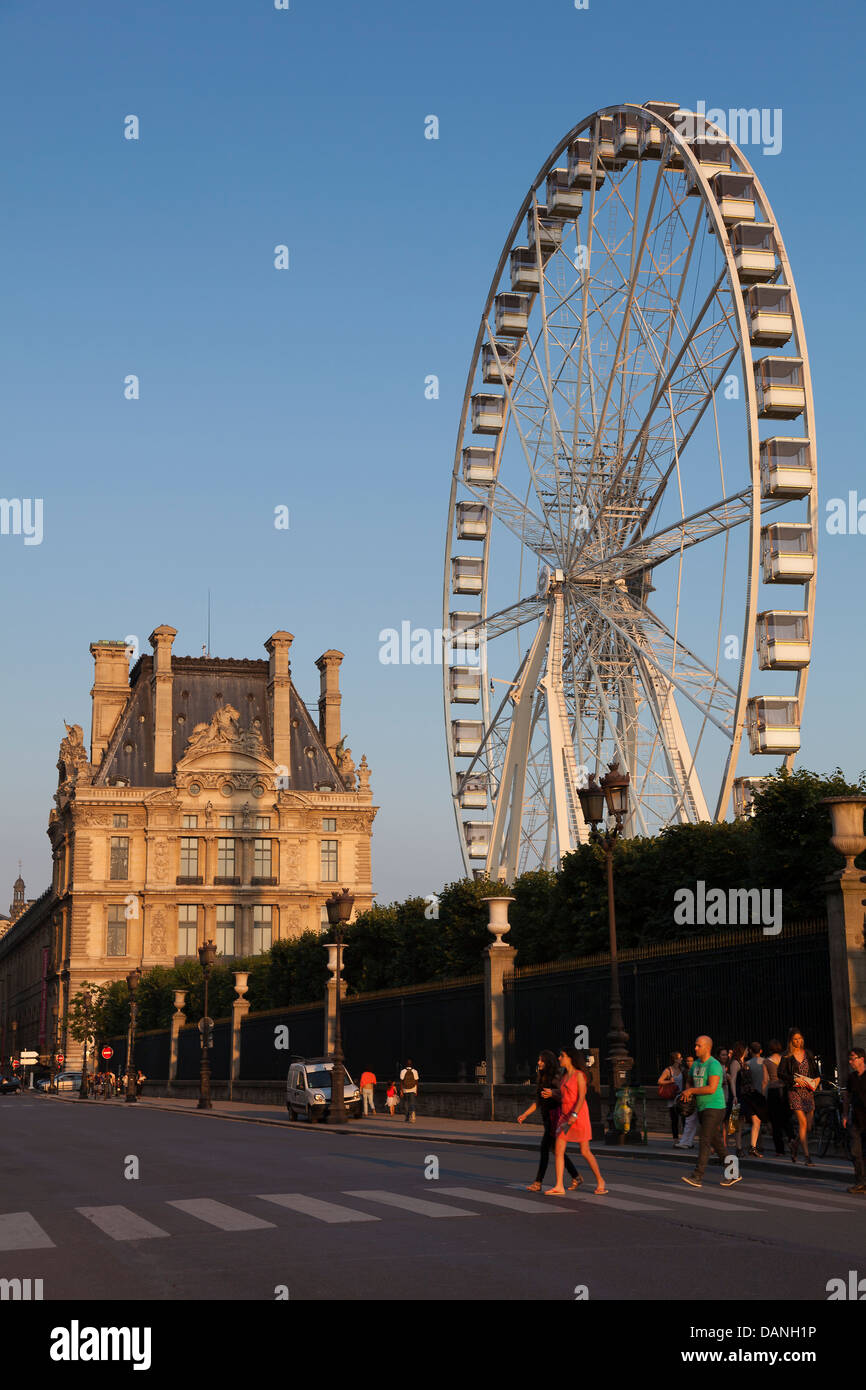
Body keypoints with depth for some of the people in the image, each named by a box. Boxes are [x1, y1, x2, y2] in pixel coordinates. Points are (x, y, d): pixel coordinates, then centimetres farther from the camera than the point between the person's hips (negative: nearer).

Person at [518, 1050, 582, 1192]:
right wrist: (525, 1115, 16)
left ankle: (538, 1183, -5)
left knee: (544, 1149, -9)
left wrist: (551, 1094, -39)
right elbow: (538, 1101, 20)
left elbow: (563, 1098, -20)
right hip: (547, 1117, 9)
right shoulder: (541, 1079, 14)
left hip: (555, 1115, -9)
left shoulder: (555, 1079, -12)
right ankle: (576, 1177, 17)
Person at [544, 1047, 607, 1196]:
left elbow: (581, 1097, -16)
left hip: (579, 1116, -7)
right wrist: (551, 1094, 5)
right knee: (558, 1150, -6)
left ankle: (600, 1181, 19)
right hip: (565, 1117, 7)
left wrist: (574, 1115, -27)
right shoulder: (564, 1077, 14)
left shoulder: (579, 1075, -8)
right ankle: (559, 1187, -8)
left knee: (585, 1152, 0)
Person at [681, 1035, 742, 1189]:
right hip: (702, 1107, 9)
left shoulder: (714, 1065, -14)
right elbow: (690, 1083, 24)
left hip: (714, 1108, -9)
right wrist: (687, 1092, 1)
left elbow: (712, 1088, -23)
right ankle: (733, 1174, 18)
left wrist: (691, 1091, -17)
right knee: (716, 1142, 11)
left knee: (705, 1141, -13)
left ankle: (697, 1176, -17)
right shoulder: (696, 1064, 13)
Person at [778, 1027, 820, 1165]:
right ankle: (807, 1156, -12)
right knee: (803, 1123, -14)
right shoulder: (787, 1056, 0)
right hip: (795, 1091, -4)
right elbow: (781, 1073, -6)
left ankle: (795, 1144, 31)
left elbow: (816, 1070, 20)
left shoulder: (808, 1054, 12)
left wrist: (817, 1079, 0)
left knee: (809, 1126, 2)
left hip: (808, 1091, 4)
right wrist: (795, 1079, -17)